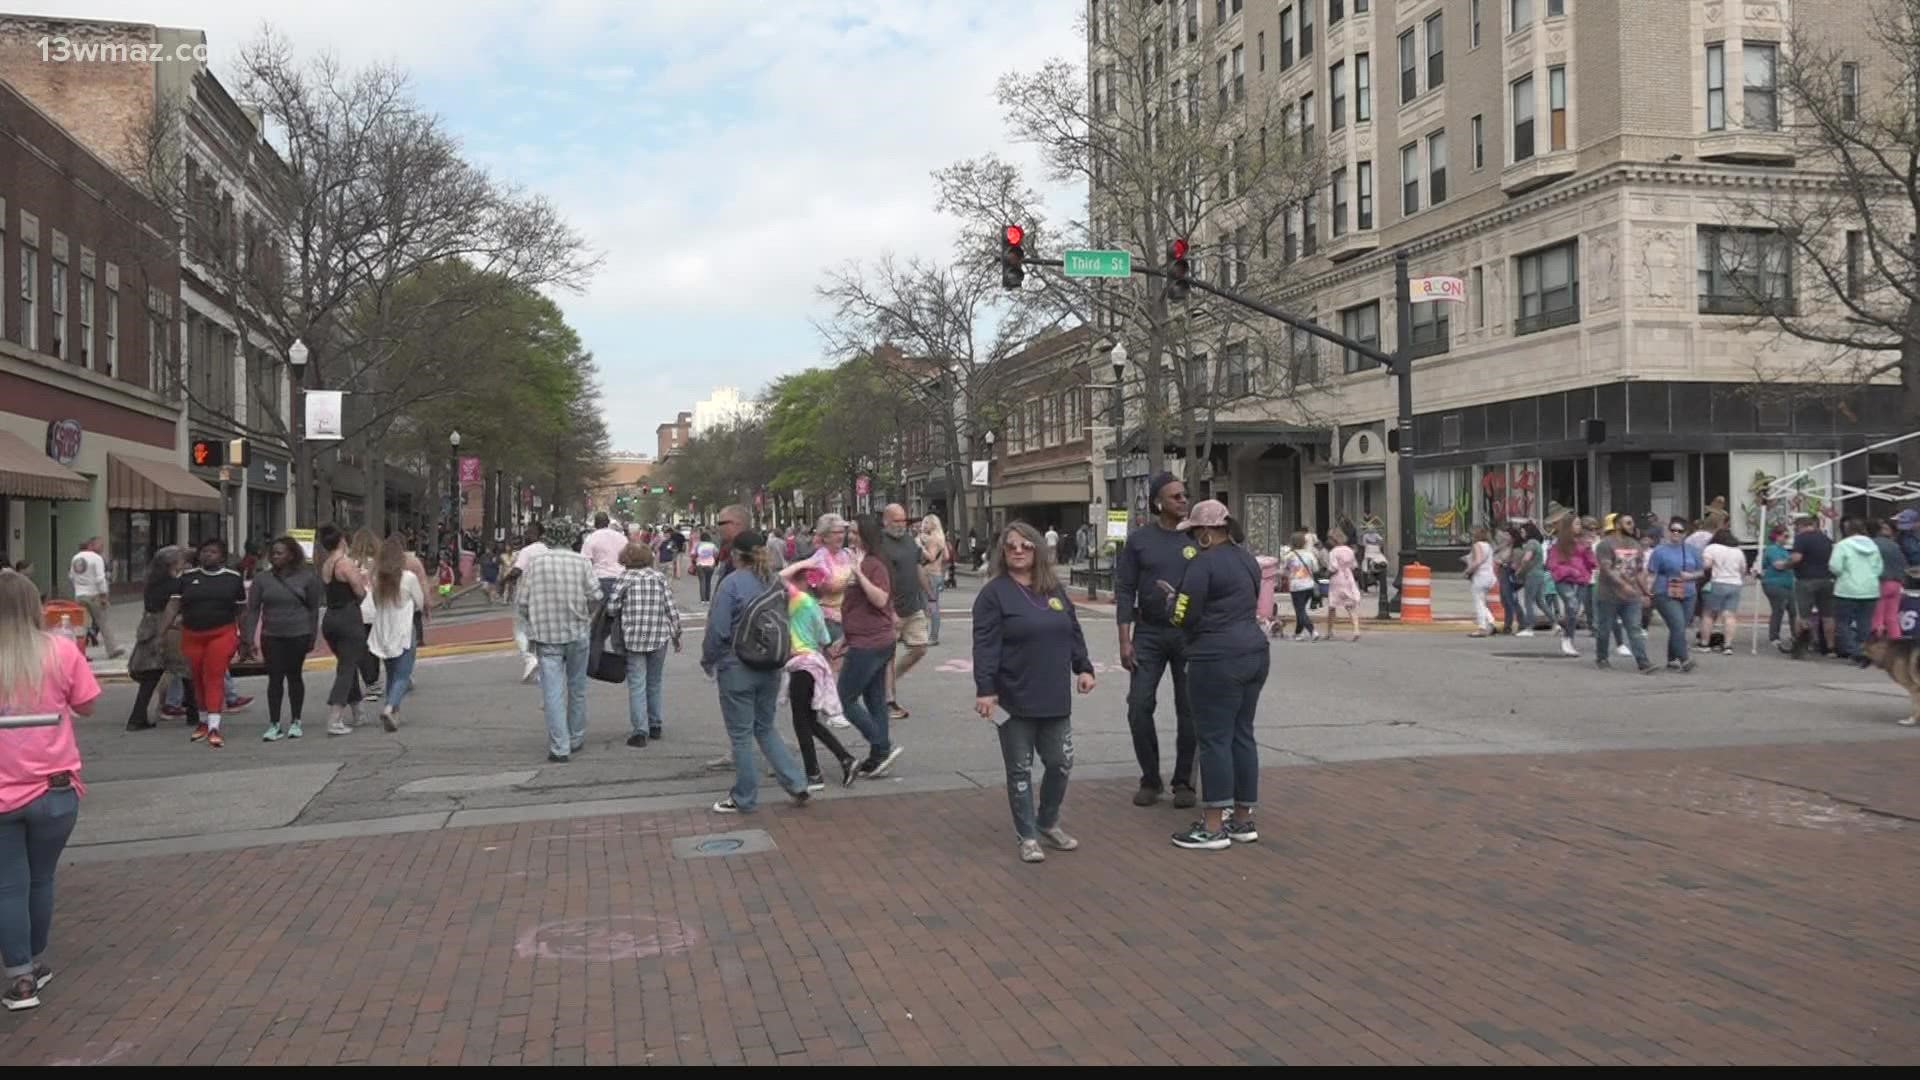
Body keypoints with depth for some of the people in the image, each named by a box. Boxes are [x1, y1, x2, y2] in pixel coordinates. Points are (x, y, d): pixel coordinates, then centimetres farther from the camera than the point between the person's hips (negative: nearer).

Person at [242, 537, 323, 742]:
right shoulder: (262, 579, 2)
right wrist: (248, 639, -4)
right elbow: (253, 610, 2)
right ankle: (274, 725, 4)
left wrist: (311, 637, -1)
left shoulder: (306, 578, -2)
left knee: (294, 676, 7)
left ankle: (295, 722, 19)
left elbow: (314, 608, 2)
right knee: (275, 678, -1)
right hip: (271, 636, 1)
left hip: (298, 635, -1)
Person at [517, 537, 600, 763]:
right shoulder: (582, 561, 1)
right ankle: (576, 739, 26)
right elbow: (595, 596, -7)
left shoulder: (534, 564, 2)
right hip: (577, 633, 1)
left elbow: (522, 602, -2)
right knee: (577, 689, 16)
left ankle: (560, 748, -5)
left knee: (553, 693, -1)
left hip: (546, 636, -1)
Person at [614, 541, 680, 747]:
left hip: (633, 639, -3)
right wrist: (676, 634, 12)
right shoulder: (660, 577, 4)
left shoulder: (626, 578, -4)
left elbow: (612, 605, -9)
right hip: (659, 637, 3)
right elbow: (672, 608, 2)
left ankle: (640, 731, -4)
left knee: (637, 685, 0)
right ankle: (656, 726, 24)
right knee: (655, 683, 16)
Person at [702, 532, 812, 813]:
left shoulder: (732, 583, -15)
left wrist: (708, 661, 0)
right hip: (771, 669, 6)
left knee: (741, 735, 6)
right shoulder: (774, 581, 3)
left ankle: (744, 798, 16)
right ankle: (797, 784, 10)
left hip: (737, 670, -6)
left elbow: (718, 629, -15)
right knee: (765, 729, 19)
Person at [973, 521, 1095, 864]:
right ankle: (1027, 837, 16)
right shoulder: (994, 593, -7)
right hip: (1015, 702, -5)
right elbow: (985, 645, -14)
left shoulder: (1055, 591, 11)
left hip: (1055, 699, 5)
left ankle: (1048, 824, 31)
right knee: (1020, 770, 4)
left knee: (1061, 763, 10)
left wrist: (1083, 668, 10)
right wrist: (985, 689, -20)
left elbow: (1073, 633, 18)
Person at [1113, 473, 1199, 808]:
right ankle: (1150, 780, 14)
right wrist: (1125, 640, -6)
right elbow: (1124, 591, -1)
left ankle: (1184, 782, 17)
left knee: (1189, 711, 4)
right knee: (1139, 708, -2)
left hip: (1190, 634, 0)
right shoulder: (1139, 539, 0)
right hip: (1149, 633, 0)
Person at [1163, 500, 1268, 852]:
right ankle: (1243, 820, 18)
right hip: (1254, 653, 9)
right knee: (1242, 735, 13)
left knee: (1214, 739, -4)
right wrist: (1182, 595, 18)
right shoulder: (1246, 558, 13)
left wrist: (1176, 598, 9)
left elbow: (1184, 617, -14)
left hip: (1218, 660, -9)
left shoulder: (1204, 563, -13)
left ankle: (1213, 828, -1)